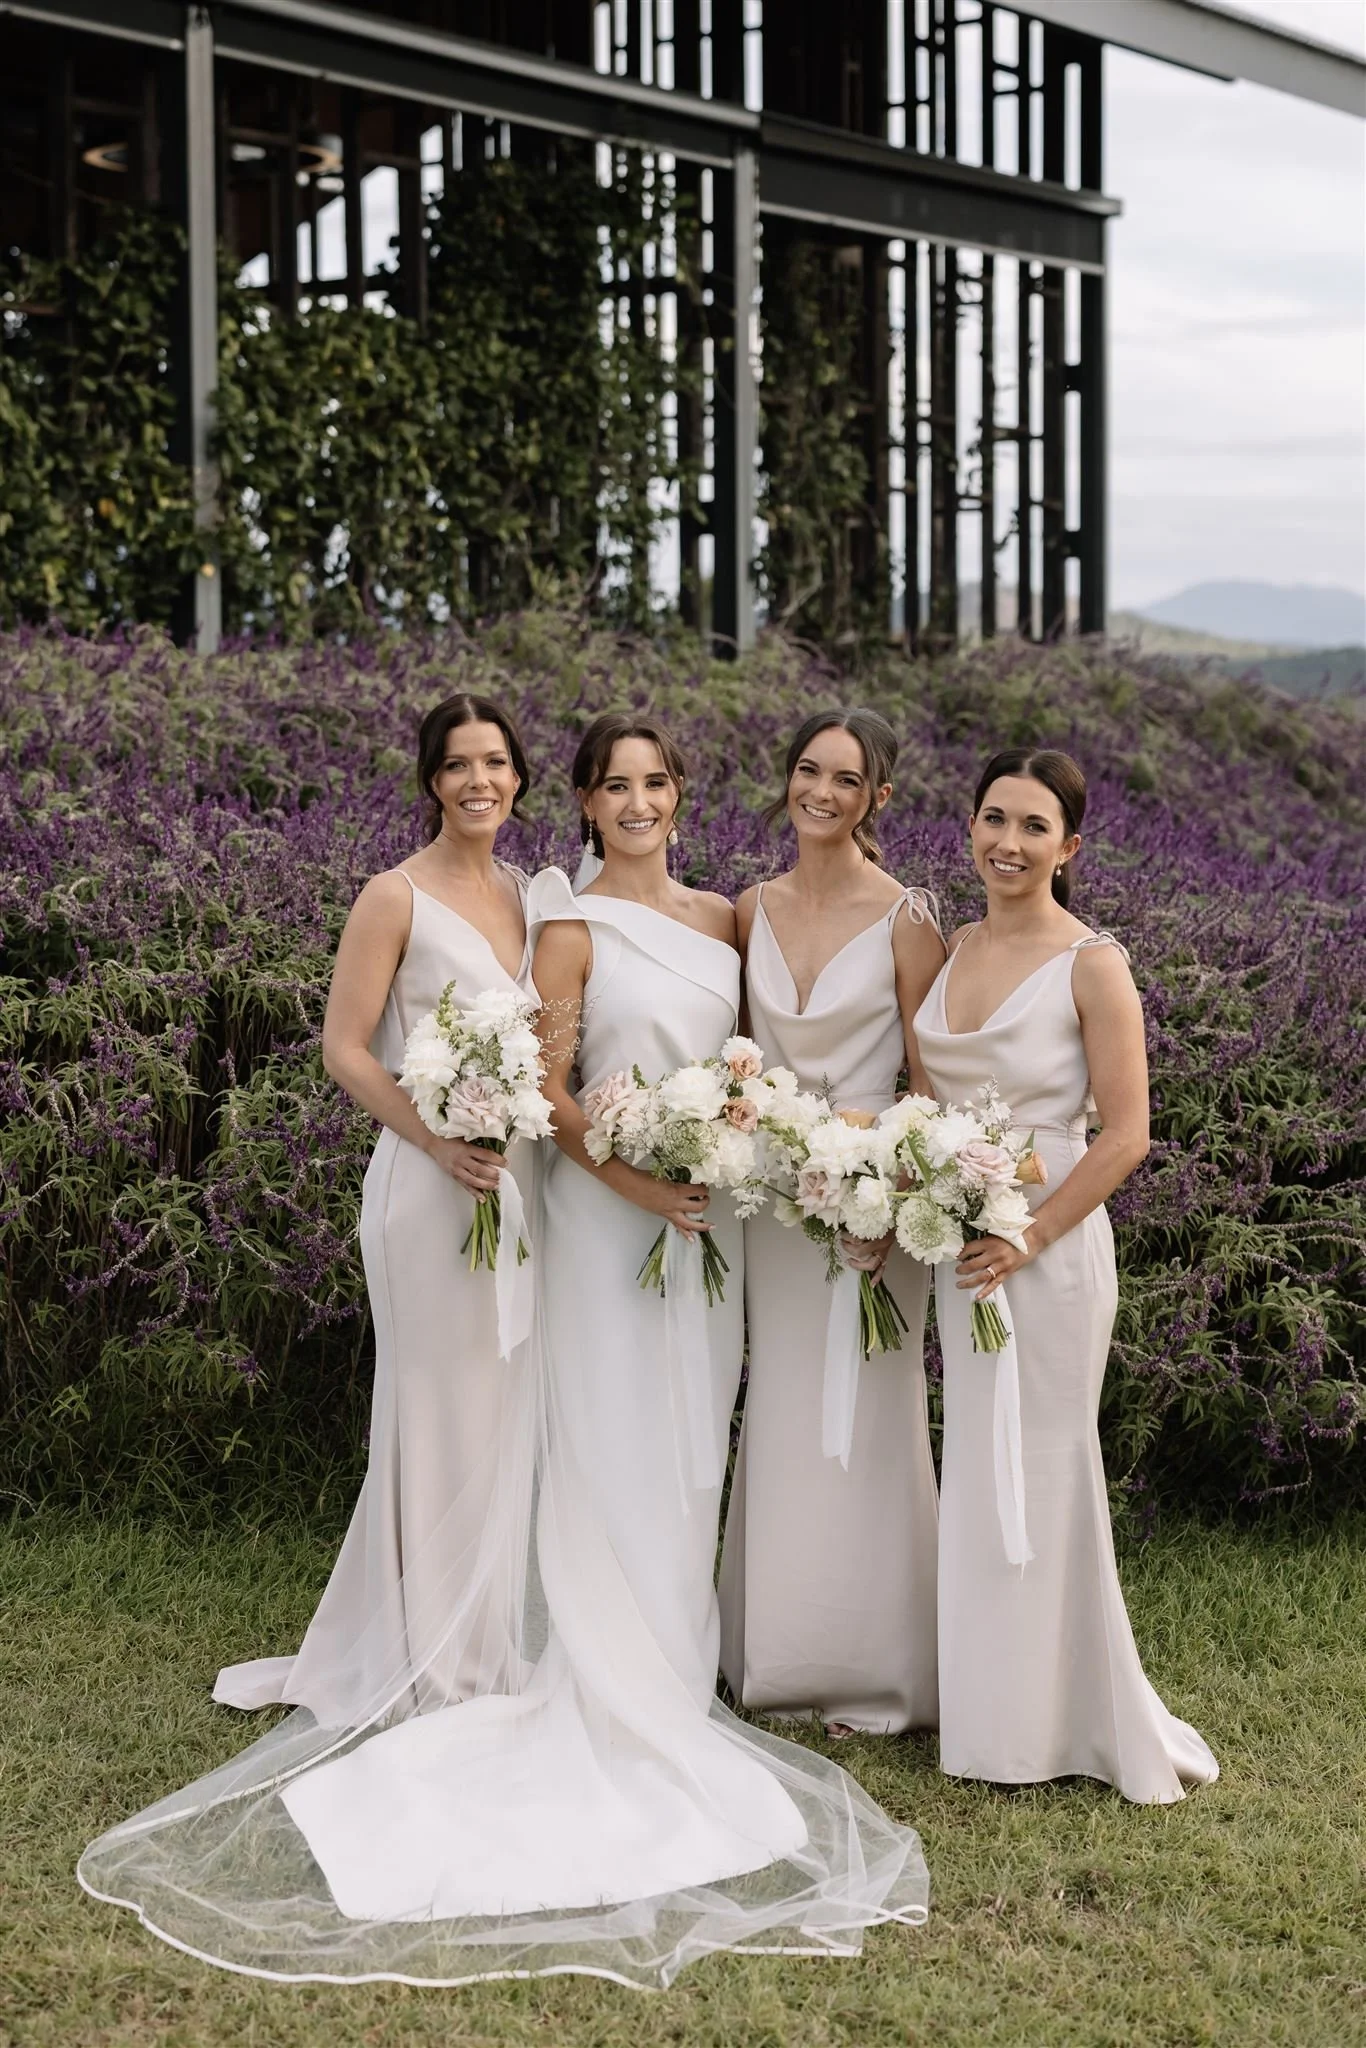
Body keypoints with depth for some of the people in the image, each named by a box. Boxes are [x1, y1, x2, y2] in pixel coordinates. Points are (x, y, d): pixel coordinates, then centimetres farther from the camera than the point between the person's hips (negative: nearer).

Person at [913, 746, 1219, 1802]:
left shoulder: (1091, 964, -12)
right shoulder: (955, 949, 7)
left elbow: (1125, 1136, -13)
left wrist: (1029, 1236, -17)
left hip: (1046, 1245, -6)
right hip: (959, 1241, 7)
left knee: (1039, 1472, 1)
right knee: (977, 1470, 13)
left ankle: (1062, 1722, 15)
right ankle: (990, 1707, 26)